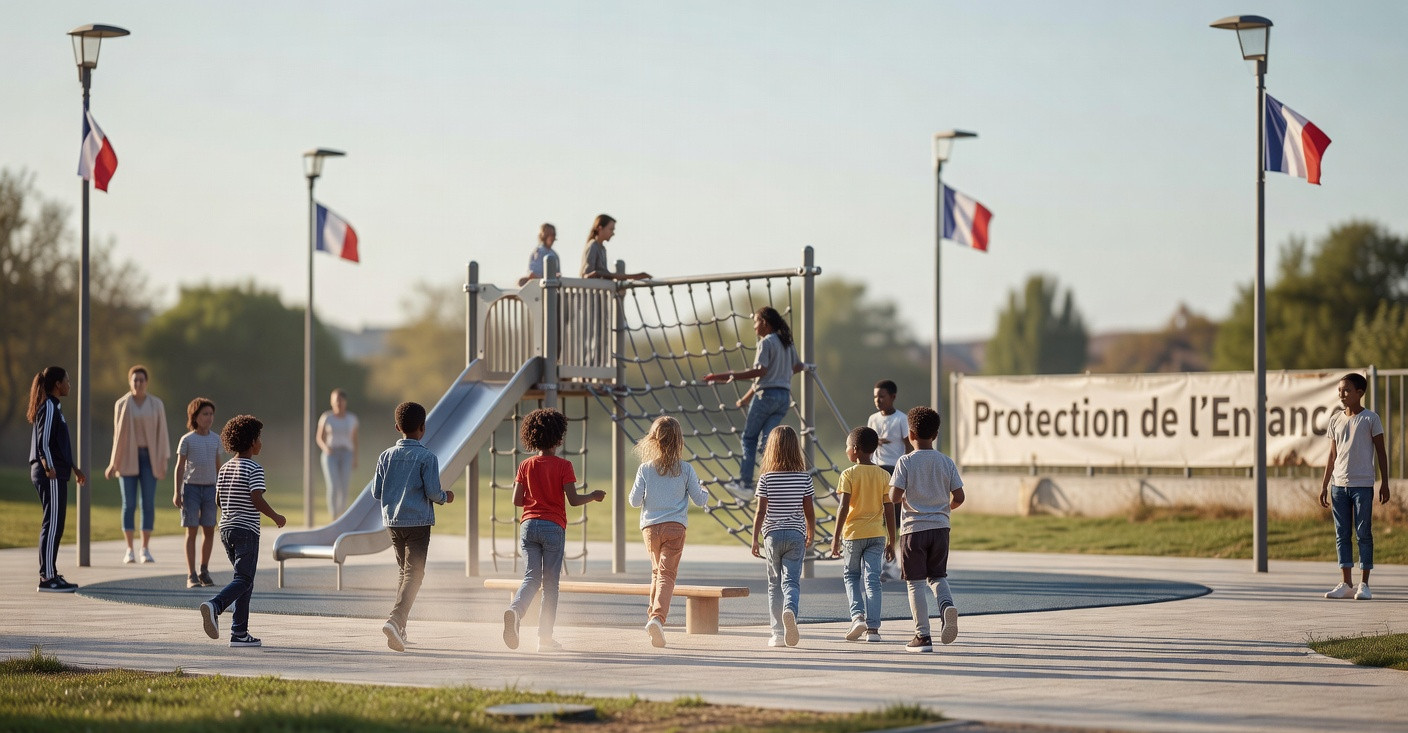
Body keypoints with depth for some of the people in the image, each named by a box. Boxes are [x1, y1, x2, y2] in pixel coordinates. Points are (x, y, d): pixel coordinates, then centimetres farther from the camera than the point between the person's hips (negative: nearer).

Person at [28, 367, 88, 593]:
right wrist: (50, 470, -23)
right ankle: (47, 578, -11)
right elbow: (43, 443, -19)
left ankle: (51, 574, 18)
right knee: (53, 525, -10)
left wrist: (74, 468, 28)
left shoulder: (53, 407, 18)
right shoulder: (48, 407, -12)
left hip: (56, 474, 10)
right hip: (51, 475, -10)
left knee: (55, 526, 13)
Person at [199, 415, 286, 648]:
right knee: (243, 580, -8)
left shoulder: (225, 468, 11)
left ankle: (240, 633, 9)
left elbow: (218, 499, 13)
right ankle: (214, 606, -33)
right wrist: (276, 517, -5)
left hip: (226, 528, 8)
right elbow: (257, 500, -19)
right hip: (247, 529, -8)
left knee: (244, 580, 14)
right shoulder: (254, 469, -11)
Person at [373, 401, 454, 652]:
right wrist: (446, 497, 9)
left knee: (405, 571, 18)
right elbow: (432, 492, -12)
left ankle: (399, 628, 15)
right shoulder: (427, 457, -8)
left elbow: (376, 492, 6)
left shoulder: (386, 456, 5)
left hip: (392, 521, 5)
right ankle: (395, 620, -25)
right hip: (418, 522, -5)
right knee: (414, 575, -5)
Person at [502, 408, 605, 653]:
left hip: (529, 525, 3)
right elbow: (573, 500, -10)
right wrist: (593, 496, 8)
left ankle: (515, 610, -29)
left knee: (531, 578, 3)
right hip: (553, 527, -3)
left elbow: (517, 500, 5)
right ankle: (545, 637, 4)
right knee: (550, 583, 4)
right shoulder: (563, 465, -5)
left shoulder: (526, 466, 6)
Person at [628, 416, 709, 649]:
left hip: (650, 527, 2)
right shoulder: (685, 470, -3)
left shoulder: (645, 469, -1)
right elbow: (699, 499, 3)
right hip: (675, 527, -2)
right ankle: (658, 617, -27)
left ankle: (653, 615, 23)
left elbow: (634, 500, -1)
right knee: (667, 574, -9)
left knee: (657, 572, 21)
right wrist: (706, 493, 25)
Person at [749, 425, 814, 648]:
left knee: (775, 585, 10)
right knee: (791, 580, -3)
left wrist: (755, 539, 1)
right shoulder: (804, 477, -1)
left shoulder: (766, 478, -5)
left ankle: (778, 633, 11)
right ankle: (790, 610, -35)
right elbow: (809, 512, 2)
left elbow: (760, 512, -7)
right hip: (796, 535, 0)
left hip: (773, 534, 0)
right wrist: (810, 535, 17)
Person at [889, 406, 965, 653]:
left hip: (913, 528, -3)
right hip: (940, 527, 3)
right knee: (937, 576, 18)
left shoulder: (905, 462, -7)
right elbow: (958, 497, 1)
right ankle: (947, 605, -13)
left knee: (915, 583, 4)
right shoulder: (946, 462, 2)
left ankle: (923, 635, 3)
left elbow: (894, 497, -14)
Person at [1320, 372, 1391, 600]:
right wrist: (1324, 485, 14)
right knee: (1342, 534, 4)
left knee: (1363, 533, -2)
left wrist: (1384, 483, -5)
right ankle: (1346, 584, 8)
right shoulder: (1336, 420, 11)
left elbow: (1380, 452, 0)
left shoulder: (1370, 419, -2)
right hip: (1338, 485, 5)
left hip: (1362, 485, -5)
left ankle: (1364, 584, 2)